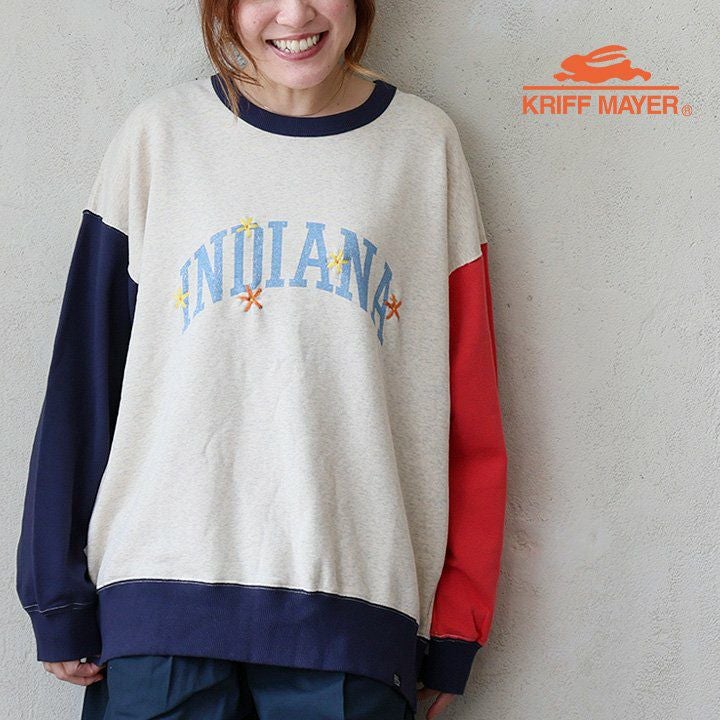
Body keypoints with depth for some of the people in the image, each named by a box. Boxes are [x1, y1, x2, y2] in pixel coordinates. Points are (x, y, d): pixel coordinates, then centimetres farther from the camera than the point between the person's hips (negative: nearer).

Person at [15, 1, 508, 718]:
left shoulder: (425, 142, 5)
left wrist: (454, 624, 2)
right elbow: (82, 378, 5)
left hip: (354, 598, 0)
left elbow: (471, 411, 4)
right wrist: (61, 601, 4)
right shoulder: (158, 132, 5)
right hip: (164, 588, 1)